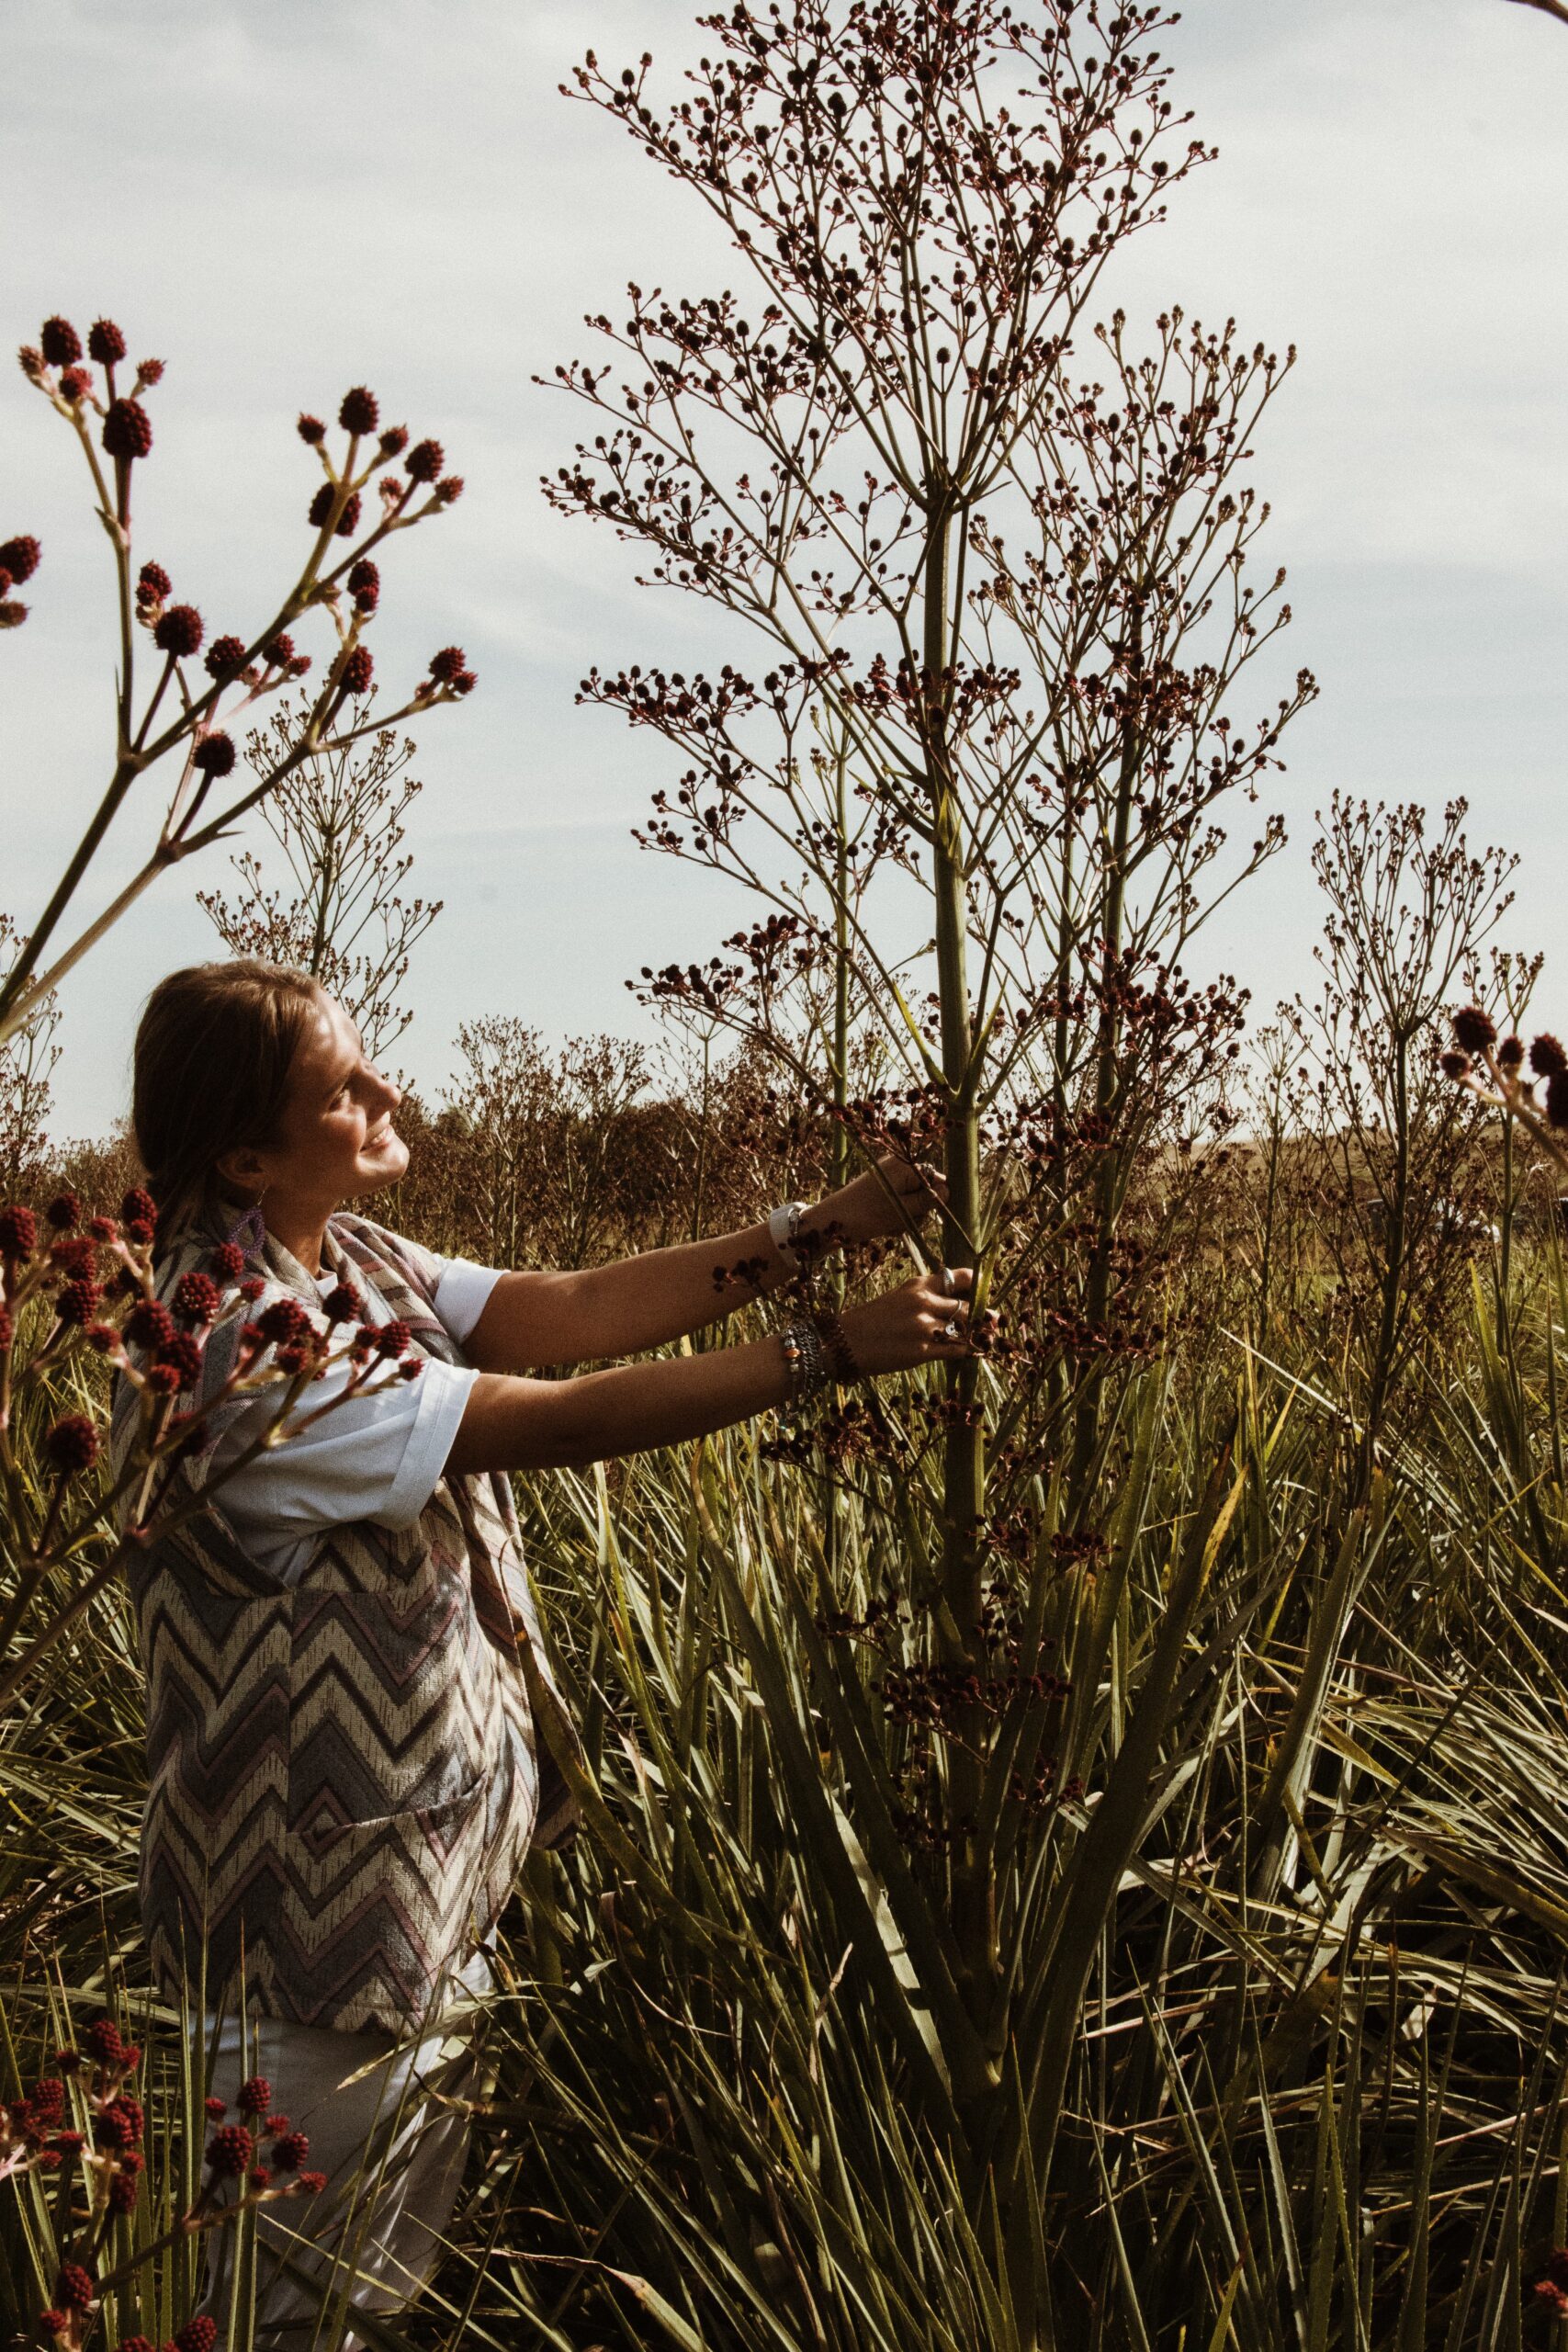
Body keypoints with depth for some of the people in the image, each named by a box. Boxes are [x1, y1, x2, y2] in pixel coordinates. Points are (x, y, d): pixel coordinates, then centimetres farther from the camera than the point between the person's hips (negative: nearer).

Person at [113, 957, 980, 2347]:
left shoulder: (348, 1259, 1)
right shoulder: (247, 1352, -29)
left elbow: (566, 1313, -4)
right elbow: (567, 1423, -29)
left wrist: (805, 1235, -8)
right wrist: (832, 1352, -25)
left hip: (428, 1850, 9)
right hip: (331, 1889, -9)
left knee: (404, 2237, 23)